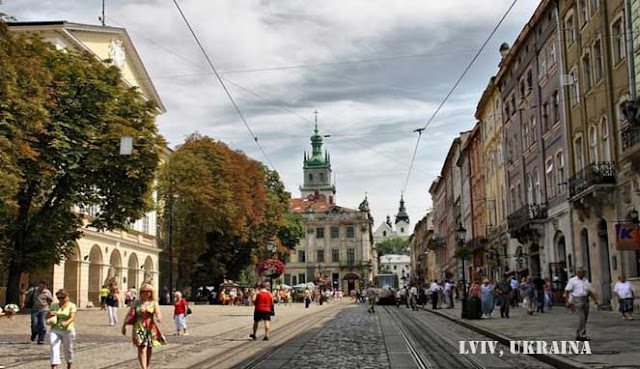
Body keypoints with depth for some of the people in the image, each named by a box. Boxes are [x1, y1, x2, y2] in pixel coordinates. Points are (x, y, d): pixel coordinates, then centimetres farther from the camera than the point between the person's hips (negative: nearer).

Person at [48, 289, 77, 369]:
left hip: (68, 331, -2)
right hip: (55, 330, 2)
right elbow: (47, 316, 10)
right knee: (54, 348, -13)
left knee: (68, 350, 10)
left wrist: (66, 323, -36)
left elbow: (72, 317, -16)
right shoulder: (54, 306, 8)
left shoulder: (71, 306, -4)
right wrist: (50, 314, -13)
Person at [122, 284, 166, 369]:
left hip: (151, 328, 1)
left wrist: (159, 318, -33)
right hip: (139, 328, -1)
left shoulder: (154, 303, 4)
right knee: (142, 349, -13)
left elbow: (158, 313, -11)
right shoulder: (137, 303, 6)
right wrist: (124, 325, 8)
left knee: (149, 349, 10)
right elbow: (130, 315, 10)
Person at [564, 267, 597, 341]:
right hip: (577, 300, -6)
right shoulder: (572, 280, 0)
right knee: (581, 318, -15)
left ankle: (578, 335, 17)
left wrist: (594, 299, 6)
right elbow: (567, 291, -5)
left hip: (585, 300, 6)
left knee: (585, 318, 6)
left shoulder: (586, 281, 17)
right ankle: (583, 335, -14)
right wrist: (567, 302, -14)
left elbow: (590, 291, 20)